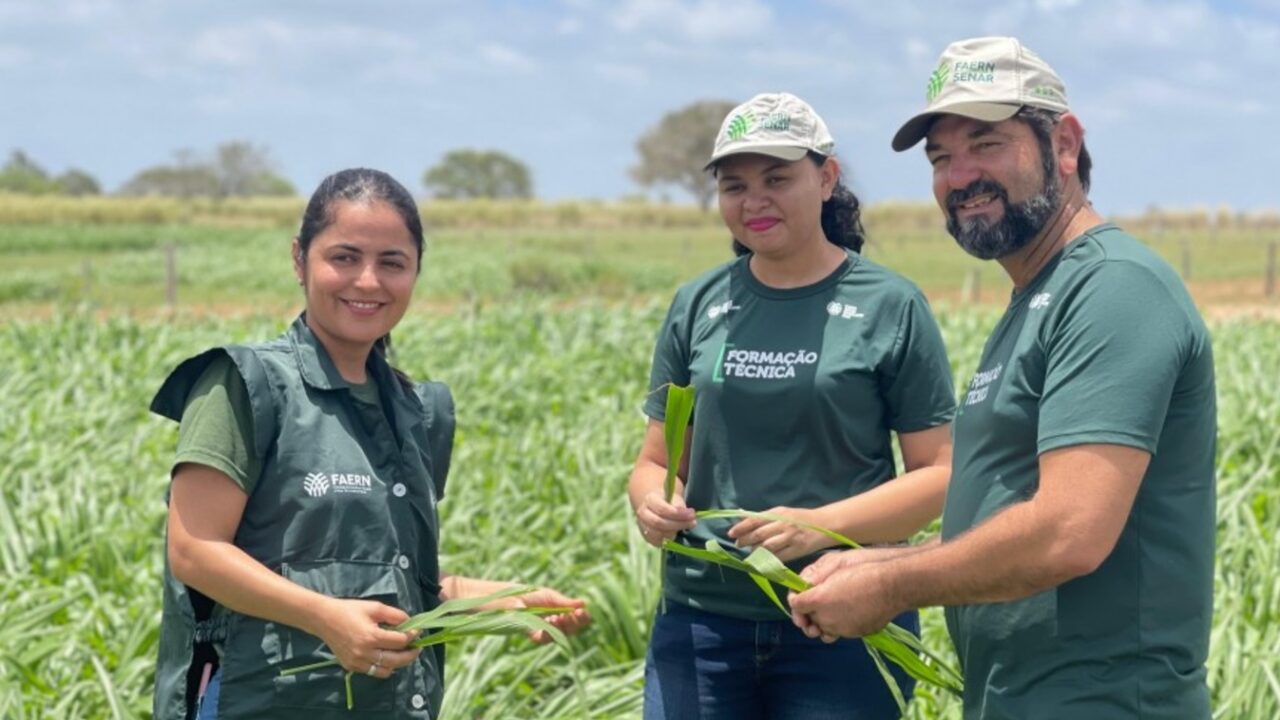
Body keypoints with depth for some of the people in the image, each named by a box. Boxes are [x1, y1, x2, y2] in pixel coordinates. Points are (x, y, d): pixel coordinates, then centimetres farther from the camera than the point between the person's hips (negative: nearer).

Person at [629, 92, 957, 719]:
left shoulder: (890, 306, -2)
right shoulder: (698, 307, 8)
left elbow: (940, 473, -3)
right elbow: (658, 461, 12)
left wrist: (820, 526, -18)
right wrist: (652, 504, -11)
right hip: (702, 620, 3)